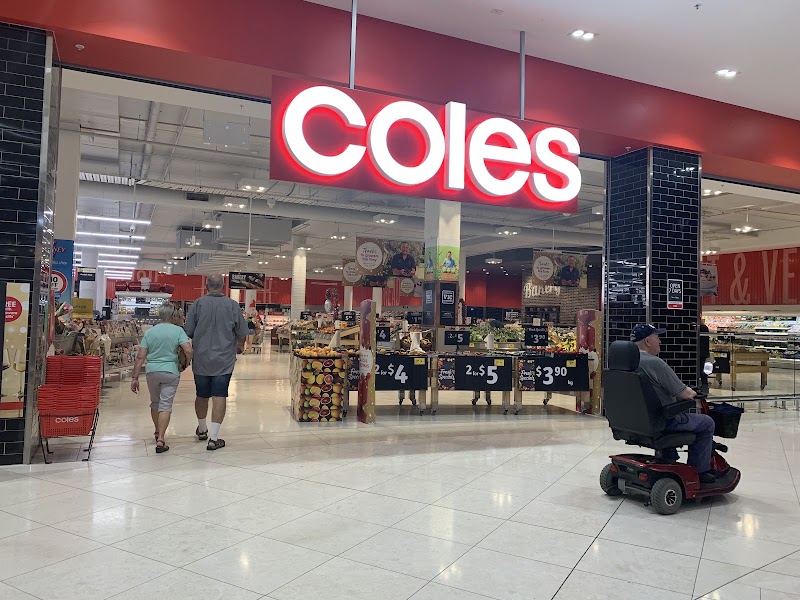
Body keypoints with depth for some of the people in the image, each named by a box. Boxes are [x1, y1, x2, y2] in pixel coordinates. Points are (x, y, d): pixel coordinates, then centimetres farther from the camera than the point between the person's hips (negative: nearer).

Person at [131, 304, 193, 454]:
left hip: (152, 371, 3)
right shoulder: (178, 331, -5)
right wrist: (186, 364, 4)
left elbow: (140, 357, 0)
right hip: (171, 372, -3)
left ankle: (157, 432, 39)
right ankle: (160, 440, -8)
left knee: (155, 403, 21)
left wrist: (135, 377, 3)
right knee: (165, 405, 0)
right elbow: (188, 351, -16)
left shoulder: (150, 332, 4)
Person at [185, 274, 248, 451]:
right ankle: (213, 438, -1)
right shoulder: (232, 305, -7)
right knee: (219, 397, 1)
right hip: (224, 360, -2)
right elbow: (242, 332, -2)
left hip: (201, 359, 2)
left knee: (202, 396, 17)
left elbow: (188, 331, -2)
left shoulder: (198, 304, -5)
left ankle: (202, 430, 37)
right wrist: (240, 346, 19)